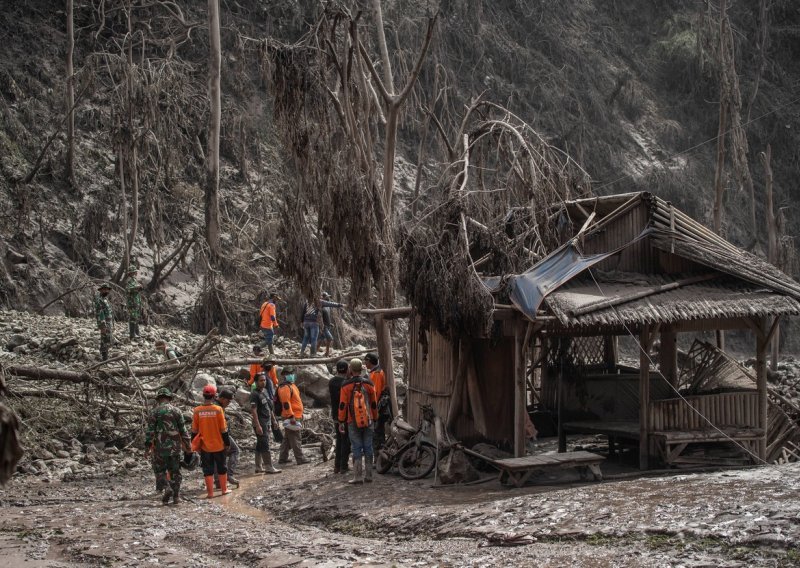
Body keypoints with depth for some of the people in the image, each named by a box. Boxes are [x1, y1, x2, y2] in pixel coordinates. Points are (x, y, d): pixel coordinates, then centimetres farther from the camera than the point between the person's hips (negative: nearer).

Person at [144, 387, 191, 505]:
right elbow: (183, 431, 5)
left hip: (160, 447, -2)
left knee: (159, 470, 10)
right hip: (175, 447, 2)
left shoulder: (154, 412, -2)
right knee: (175, 471, 8)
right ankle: (176, 496, 7)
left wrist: (147, 448, -3)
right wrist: (187, 446, 12)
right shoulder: (176, 411, 4)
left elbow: (150, 431, -6)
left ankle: (166, 488, -13)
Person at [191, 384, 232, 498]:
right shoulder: (218, 410, -12)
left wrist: (194, 444, 10)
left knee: (208, 470, 8)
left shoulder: (197, 411, -8)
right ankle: (224, 489, 23)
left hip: (204, 446, 1)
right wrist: (227, 442, 4)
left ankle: (210, 492, 7)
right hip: (218, 445, -1)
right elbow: (223, 429, -7)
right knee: (222, 468, 15)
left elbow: (194, 430, -1)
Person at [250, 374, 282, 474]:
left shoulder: (266, 391, 13)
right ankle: (269, 467, -9)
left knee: (260, 445, 12)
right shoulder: (255, 394, -14)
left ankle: (258, 467, 18)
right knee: (265, 445, -10)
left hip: (267, 422, 9)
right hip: (260, 423, -9)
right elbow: (253, 411, -19)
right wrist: (257, 425, -24)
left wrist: (273, 420, 23)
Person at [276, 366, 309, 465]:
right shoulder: (285, 387, -15)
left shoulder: (291, 385, 18)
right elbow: (286, 403, -23)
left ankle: (283, 458, 21)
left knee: (287, 438, 15)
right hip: (291, 417, -11)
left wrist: (299, 415, 25)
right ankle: (300, 459, -5)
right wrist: (291, 416, -26)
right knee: (295, 438, -7)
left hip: (295, 416, 11)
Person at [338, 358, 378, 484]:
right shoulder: (369, 384, 3)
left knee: (357, 449, 0)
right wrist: (374, 419, 18)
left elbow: (343, 405, -6)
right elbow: (374, 404, 8)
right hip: (368, 422, 2)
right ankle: (368, 475, 11)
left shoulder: (346, 385, -5)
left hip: (353, 422, -2)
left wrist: (341, 421, 1)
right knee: (368, 448, 8)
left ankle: (358, 476, -3)